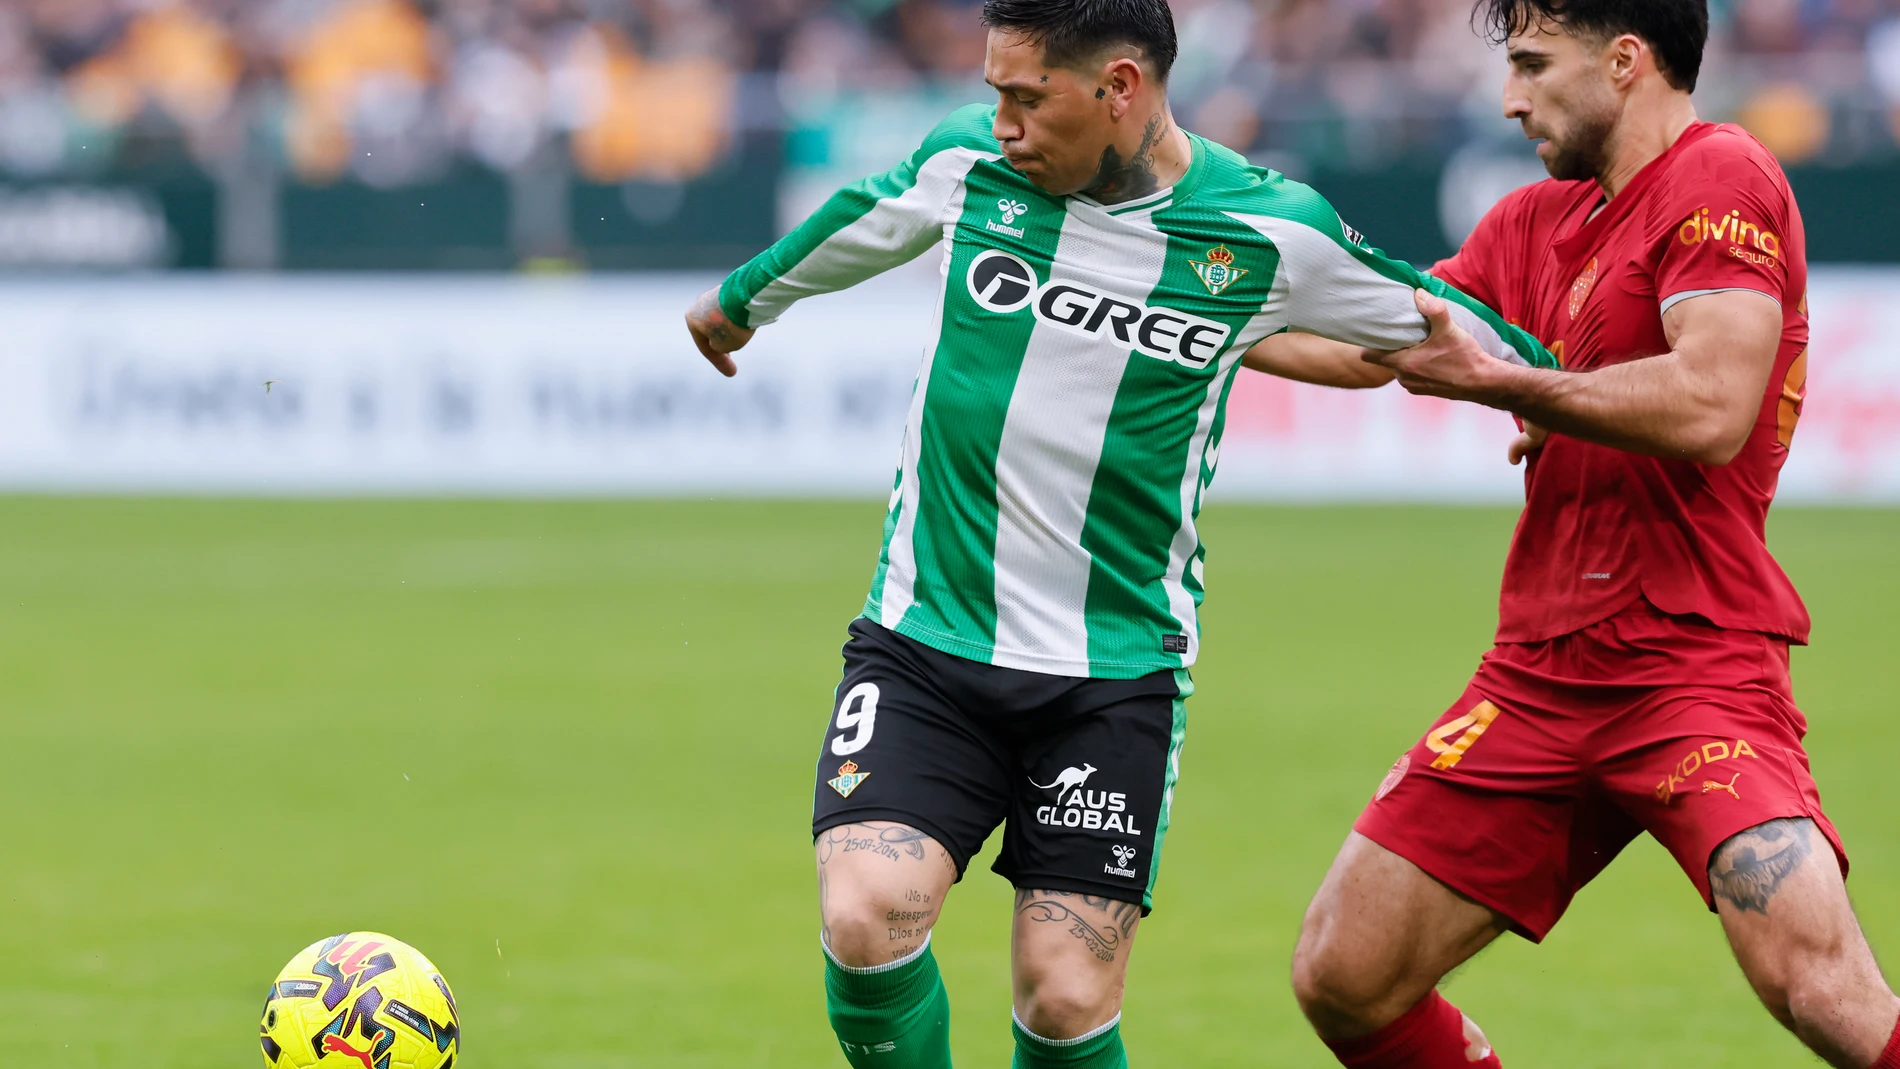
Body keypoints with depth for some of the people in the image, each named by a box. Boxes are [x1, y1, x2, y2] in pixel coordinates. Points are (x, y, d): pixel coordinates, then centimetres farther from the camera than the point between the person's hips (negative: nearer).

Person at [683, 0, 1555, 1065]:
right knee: (867, 921, -21)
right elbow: (851, 228, 23)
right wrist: (742, 300, 38)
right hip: (923, 646, 1)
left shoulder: (1269, 232, -7)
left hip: (1117, 674, -1)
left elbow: (1464, 334, 12)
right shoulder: (965, 163, -1)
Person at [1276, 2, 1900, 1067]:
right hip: (1540, 677, 8)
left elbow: (1708, 408, -21)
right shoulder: (1537, 223, 17)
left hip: (1695, 663, -8)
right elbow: (1366, 339, 28)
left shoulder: (1721, 175, -9)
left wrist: (1489, 379, -11)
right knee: (1343, 977, 4)